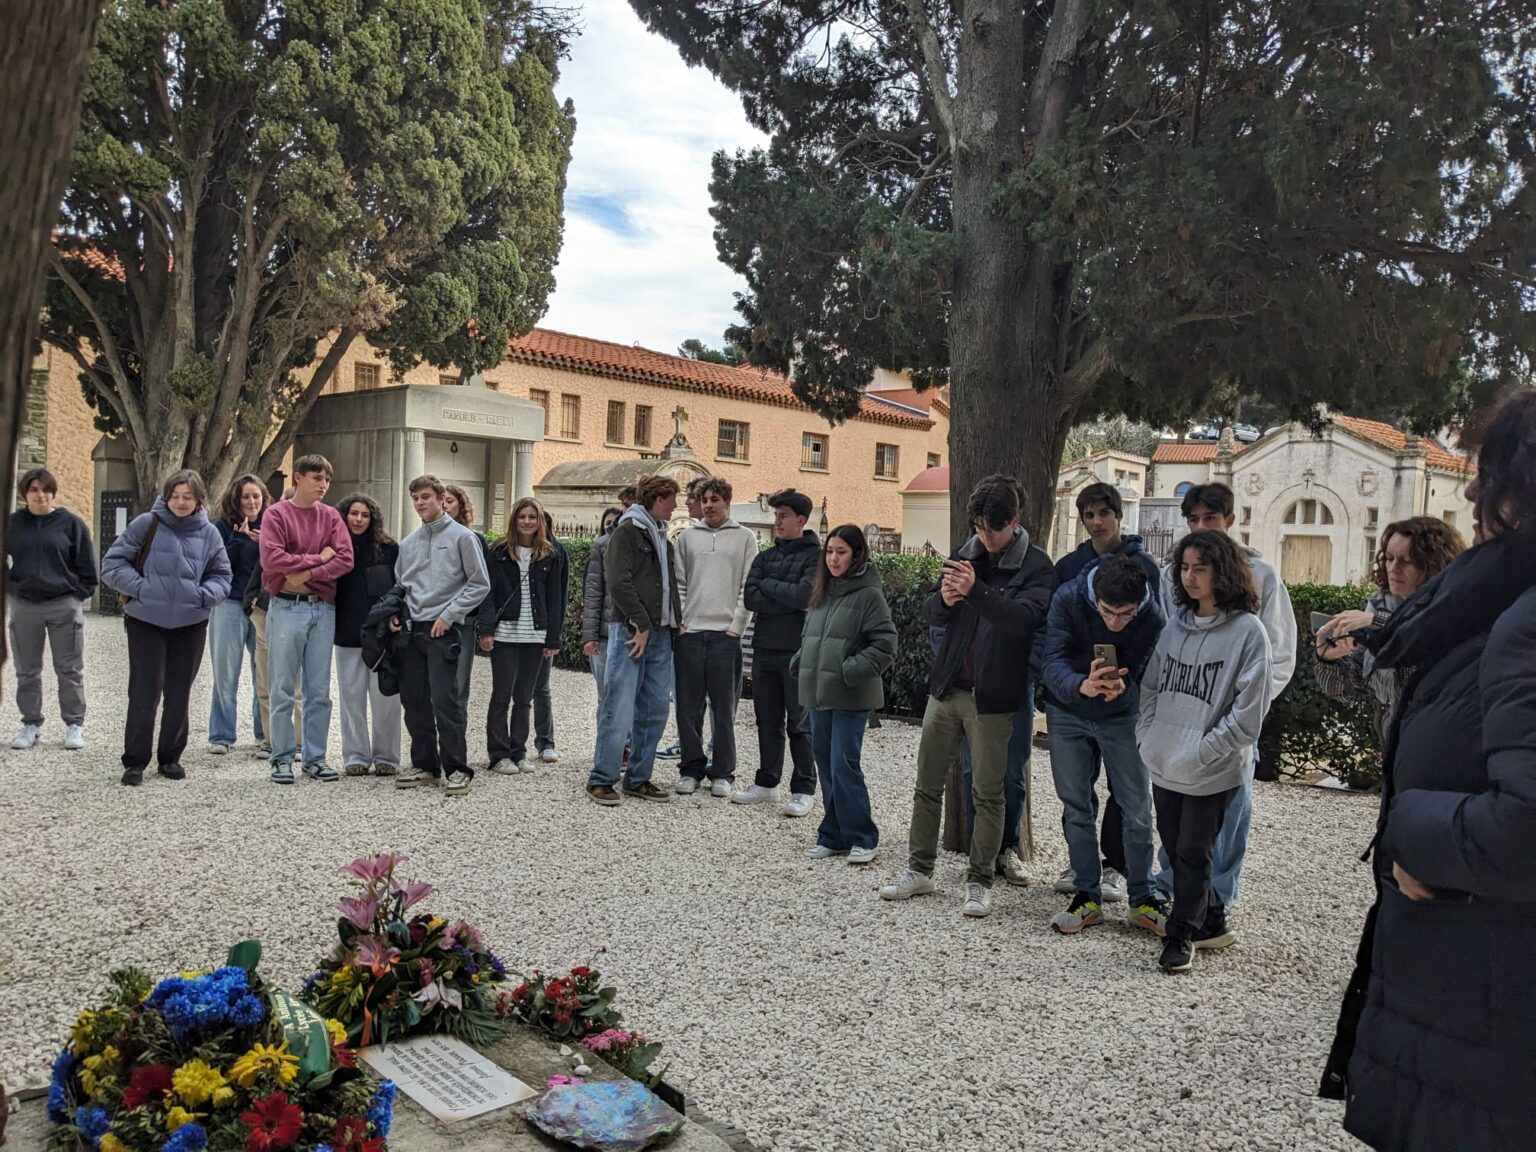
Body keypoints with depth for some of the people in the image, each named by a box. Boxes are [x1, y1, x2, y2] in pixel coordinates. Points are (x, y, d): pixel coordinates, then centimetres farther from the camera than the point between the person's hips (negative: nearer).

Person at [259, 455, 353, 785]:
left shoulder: (331, 516, 9)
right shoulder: (276, 514, -1)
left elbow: (345, 559, -3)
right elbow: (272, 559, -14)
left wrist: (307, 574, -12)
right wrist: (318, 558, -10)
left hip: (323, 609, 3)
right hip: (286, 608, -3)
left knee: (319, 690, 7)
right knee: (283, 689, 2)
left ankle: (315, 757, 15)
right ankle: (283, 758, 10)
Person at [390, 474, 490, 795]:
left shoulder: (462, 537, -2)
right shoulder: (409, 543, 15)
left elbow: (480, 584, -5)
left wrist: (448, 616, -10)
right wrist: (394, 613, 6)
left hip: (447, 630, -6)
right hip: (412, 630, 6)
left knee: (446, 701, -9)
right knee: (414, 702, 9)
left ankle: (456, 768, -2)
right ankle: (424, 764, 20)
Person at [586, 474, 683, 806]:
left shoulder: (662, 535, 20)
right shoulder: (627, 530, -5)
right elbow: (618, 582, -14)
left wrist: (675, 620, 9)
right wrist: (641, 624, -15)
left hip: (660, 633, 8)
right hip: (631, 630, -8)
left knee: (654, 710, 8)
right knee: (620, 709, -8)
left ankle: (638, 778, 17)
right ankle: (601, 780, 1)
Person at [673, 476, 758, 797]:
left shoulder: (745, 537, 6)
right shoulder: (687, 536, 12)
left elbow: (749, 588, 1)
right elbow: (678, 583, 10)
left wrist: (736, 626, -7)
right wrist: (678, 621, 0)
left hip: (726, 634, -2)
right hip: (689, 632, 2)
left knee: (724, 708, 2)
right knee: (688, 706, 4)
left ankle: (722, 773, 10)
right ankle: (691, 769, 14)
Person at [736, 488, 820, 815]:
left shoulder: (816, 556, -5)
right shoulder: (765, 557, 13)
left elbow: (805, 595, -19)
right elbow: (750, 598, 0)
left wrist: (768, 585, -6)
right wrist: (788, 601, -11)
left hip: (799, 651, -5)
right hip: (765, 649, 6)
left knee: (800, 724, 3)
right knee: (768, 721, 13)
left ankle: (804, 789, 12)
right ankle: (767, 782, 25)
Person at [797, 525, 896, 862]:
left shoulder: (869, 594, -8)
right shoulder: (822, 592, 14)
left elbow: (885, 645, -12)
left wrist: (852, 670, -19)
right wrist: (799, 662, 9)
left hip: (850, 697, -7)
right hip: (818, 693, 7)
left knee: (843, 766, -8)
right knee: (825, 766, 11)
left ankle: (861, 838, 5)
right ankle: (833, 836, 21)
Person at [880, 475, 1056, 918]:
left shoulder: (1036, 566, -7)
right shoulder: (967, 554, 7)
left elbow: (1025, 616, -24)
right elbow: (931, 612, 5)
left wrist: (975, 591, -38)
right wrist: (944, 598, -18)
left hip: (992, 697, -5)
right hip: (946, 687, 5)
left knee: (988, 793, 5)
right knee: (928, 783, 11)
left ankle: (980, 881, 18)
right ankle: (920, 869, 25)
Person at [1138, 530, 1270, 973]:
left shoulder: (1247, 631, -12)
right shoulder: (1175, 624, 6)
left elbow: (1248, 711, -14)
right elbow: (1152, 687, 13)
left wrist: (1201, 753, -15)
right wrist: (1147, 736, 3)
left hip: (1213, 771, -6)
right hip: (1164, 766, 6)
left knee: (1192, 853, 4)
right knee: (1174, 848, 15)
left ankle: (1180, 935, 20)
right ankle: (1212, 923, 33)